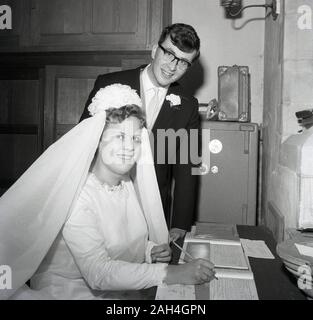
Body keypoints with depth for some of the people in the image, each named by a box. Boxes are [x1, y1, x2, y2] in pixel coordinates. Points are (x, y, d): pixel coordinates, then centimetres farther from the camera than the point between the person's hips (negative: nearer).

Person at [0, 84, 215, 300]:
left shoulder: (128, 186, 0)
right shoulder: (77, 193, -20)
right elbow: (98, 272, -26)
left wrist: (151, 250, -7)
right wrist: (170, 273, -30)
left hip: (120, 289, 6)